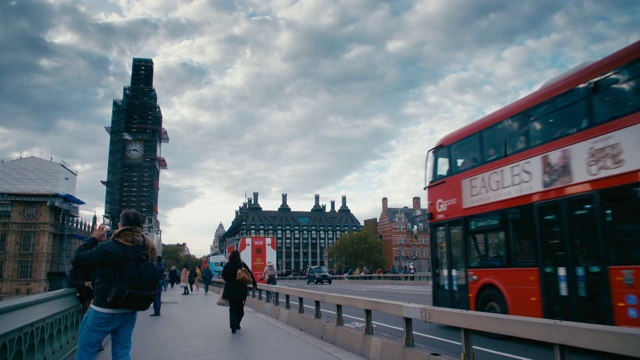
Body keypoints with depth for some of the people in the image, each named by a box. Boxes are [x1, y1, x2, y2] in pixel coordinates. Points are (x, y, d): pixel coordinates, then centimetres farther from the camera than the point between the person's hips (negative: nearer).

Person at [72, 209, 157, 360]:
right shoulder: (144, 249, 0)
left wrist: (94, 238, -1)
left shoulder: (109, 248, -20)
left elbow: (77, 260, -11)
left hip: (104, 311, -6)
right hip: (129, 311, 6)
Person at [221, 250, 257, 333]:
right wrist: (254, 284, 5)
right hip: (241, 290, 0)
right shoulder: (242, 264, -4)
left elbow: (224, 276, 1)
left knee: (232, 307, 5)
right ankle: (237, 324, 16)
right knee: (240, 307, 15)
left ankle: (233, 326, -6)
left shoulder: (227, 265, -2)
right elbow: (250, 274, -4)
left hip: (230, 290, 0)